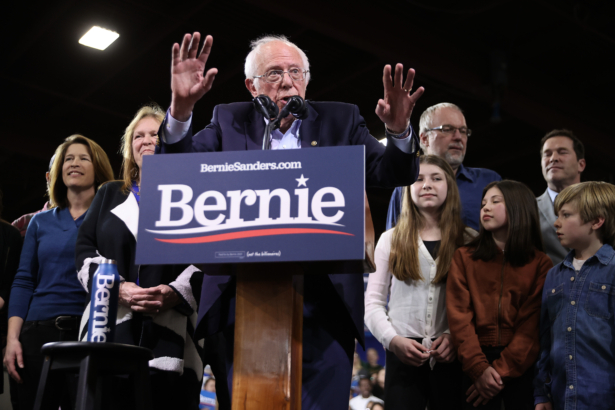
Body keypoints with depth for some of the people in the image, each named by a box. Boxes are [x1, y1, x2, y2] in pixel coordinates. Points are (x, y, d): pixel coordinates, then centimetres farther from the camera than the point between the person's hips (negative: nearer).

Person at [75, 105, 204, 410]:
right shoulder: (110, 195, 21)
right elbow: (84, 250, 11)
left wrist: (176, 293, -16)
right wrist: (118, 288, -7)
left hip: (171, 332, -2)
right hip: (108, 327, 2)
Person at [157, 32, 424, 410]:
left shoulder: (340, 120, 10)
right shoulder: (230, 121, 10)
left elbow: (394, 176, 1)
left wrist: (398, 130, -20)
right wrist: (181, 109, -21)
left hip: (323, 305, 0)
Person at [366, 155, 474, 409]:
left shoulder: (469, 241, 8)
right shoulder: (391, 239, 9)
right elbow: (373, 301, 6)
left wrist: (456, 336, -13)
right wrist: (392, 339, -9)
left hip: (451, 356, 0)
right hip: (403, 354, 0)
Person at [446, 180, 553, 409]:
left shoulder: (540, 264, 3)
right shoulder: (464, 257, 6)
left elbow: (533, 324, -5)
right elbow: (459, 315, -3)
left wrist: (502, 371, -15)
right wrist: (479, 368, -15)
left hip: (522, 366, 0)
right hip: (474, 364, 1)